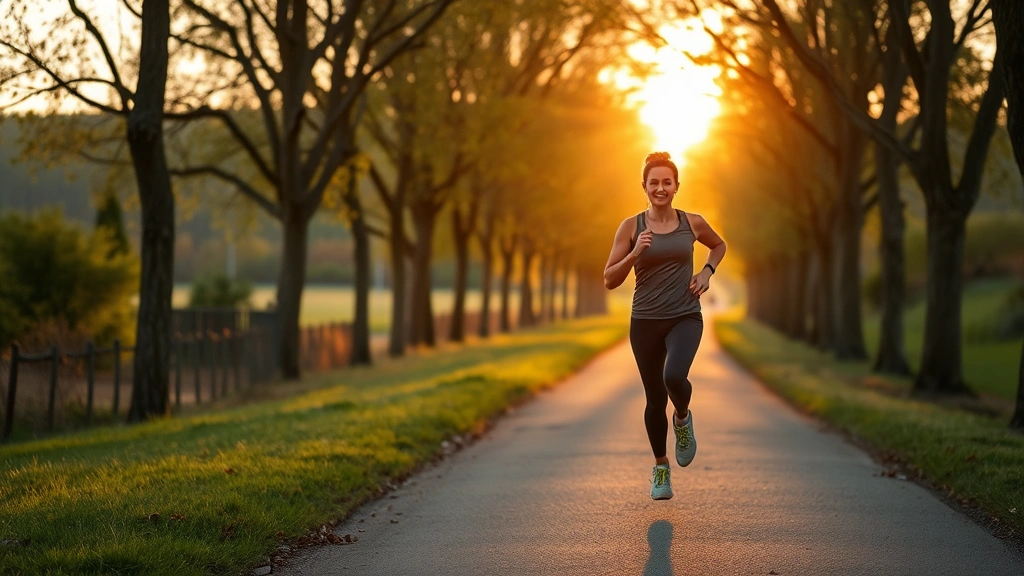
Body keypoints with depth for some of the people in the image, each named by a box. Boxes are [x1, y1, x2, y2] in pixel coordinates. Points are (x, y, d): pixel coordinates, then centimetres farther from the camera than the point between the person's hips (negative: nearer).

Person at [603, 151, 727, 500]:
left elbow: (719, 245, 24)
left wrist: (707, 271, 5)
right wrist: (634, 255, -18)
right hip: (645, 321, 1)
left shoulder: (692, 223, 2)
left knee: (674, 377, -28)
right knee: (655, 398, 8)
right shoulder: (631, 227, -2)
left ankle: (683, 419, 7)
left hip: (685, 318, -1)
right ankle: (660, 467, 30)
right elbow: (610, 280, -3)